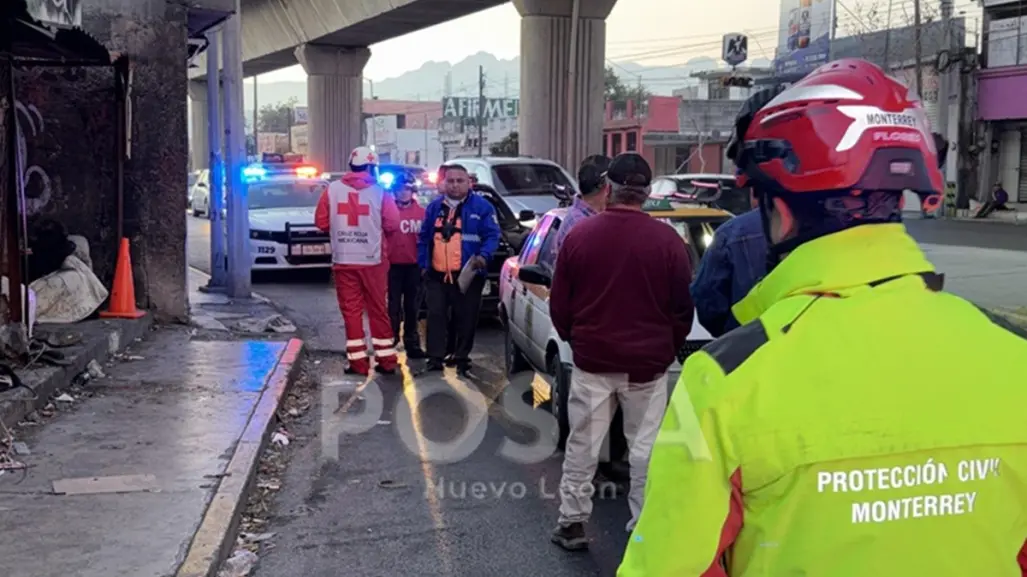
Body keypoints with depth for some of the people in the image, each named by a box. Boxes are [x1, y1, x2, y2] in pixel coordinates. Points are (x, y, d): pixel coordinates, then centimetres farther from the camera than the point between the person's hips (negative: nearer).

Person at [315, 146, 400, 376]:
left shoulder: (332, 189, -2)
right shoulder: (380, 192, -6)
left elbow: (321, 222, 1)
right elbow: (393, 225, -7)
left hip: (343, 260, 1)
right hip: (373, 260, 0)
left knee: (351, 310, 6)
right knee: (378, 309, 10)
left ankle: (358, 362, 6)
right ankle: (386, 360, 14)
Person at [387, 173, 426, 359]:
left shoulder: (421, 212, 2)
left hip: (414, 265, 2)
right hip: (394, 265, -2)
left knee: (412, 307, 11)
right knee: (394, 306, 4)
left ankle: (412, 344, 19)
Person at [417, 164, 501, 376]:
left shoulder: (482, 207, -1)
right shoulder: (434, 207, 13)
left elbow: (492, 236, -5)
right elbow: (424, 238, 17)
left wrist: (484, 256, -22)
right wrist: (423, 264, 9)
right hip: (437, 275, 3)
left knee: (466, 318, 5)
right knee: (436, 316, 2)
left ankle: (462, 359, 16)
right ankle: (435, 358, 8)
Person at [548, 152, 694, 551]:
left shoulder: (579, 235, -3)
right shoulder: (667, 241, -8)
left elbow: (558, 304, 3)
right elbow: (683, 308, -1)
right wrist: (669, 348, 15)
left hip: (592, 360, 1)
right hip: (648, 363, -1)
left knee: (582, 446, 11)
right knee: (645, 450, 7)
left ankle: (571, 522, 18)